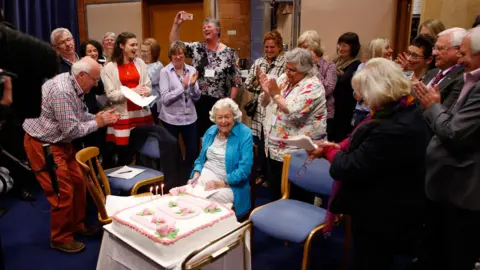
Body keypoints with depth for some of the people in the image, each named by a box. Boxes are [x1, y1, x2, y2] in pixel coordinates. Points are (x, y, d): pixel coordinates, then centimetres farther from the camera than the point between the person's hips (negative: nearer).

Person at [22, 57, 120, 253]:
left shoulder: (74, 86, 3)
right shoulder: (62, 92, -28)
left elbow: (78, 116, 9)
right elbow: (71, 130, -27)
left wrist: (98, 116, -6)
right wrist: (97, 123, -15)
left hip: (59, 142, 10)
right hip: (42, 145, -10)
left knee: (78, 182, 13)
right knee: (63, 191, -5)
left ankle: (77, 225, 30)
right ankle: (60, 238, 14)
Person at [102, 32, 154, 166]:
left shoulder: (140, 63, 9)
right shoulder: (109, 68, -2)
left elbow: (148, 86, 8)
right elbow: (110, 95, -7)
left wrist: (145, 91, -15)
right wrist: (131, 91, -17)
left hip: (141, 112, 3)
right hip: (123, 114, -3)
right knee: (125, 155, 1)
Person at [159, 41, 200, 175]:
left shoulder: (191, 70, 3)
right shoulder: (165, 72, -7)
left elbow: (197, 97, 2)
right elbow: (165, 99, -15)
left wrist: (193, 85, -17)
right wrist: (183, 86, -22)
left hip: (189, 117, 3)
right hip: (171, 118, -3)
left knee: (193, 150, 11)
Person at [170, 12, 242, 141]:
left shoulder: (229, 53, -1)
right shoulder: (196, 48, 5)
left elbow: (236, 81, 0)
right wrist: (176, 24, -9)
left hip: (219, 102, -1)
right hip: (198, 101, 2)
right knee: (195, 134, 9)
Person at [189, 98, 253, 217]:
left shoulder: (245, 134, -8)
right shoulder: (211, 131, 10)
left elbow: (244, 169, -15)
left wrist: (221, 183, -22)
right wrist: (196, 175, -1)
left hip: (230, 185, -5)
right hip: (204, 178, 5)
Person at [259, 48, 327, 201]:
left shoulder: (313, 86, -16)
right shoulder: (284, 79, 7)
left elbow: (294, 113, -27)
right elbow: (265, 104, 13)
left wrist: (276, 94, -21)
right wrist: (266, 91, -7)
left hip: (296, 152, -7)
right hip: (274, 148, 8)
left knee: (296, 198, 5)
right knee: (275, 192, 20)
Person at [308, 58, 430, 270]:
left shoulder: (393, 128, -34)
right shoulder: (405, 111, 1)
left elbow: (349, 168, -28)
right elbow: (366, 148, 10)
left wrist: (330, 152, -8)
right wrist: (338, 147, -3)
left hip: (381, 217, -10)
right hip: (388, 211, 10)